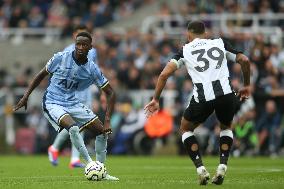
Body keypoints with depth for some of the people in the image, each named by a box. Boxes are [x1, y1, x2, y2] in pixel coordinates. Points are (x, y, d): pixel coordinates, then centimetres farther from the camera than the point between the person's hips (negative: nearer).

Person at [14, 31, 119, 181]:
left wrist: (107, 121, -12)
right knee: (73, 127, -33)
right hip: (52, 103, -4)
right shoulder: (60, 58, -11)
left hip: (73, 103, 4)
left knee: (101, 131, -4)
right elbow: (42, 74, 5)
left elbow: (110, 93, -2)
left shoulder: (92, 69, -6)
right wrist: (26, 96, 1)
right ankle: (90, 164, -26)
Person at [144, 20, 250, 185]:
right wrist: (246, 85, 27)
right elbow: (244, 60, 14)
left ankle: (201, 169, 10)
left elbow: (165, 74, 5)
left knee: (186, 128, 25)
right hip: (226, 94, 2)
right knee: (226, 127, 32)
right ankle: (223, 165, 12)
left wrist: (156, 100, 12)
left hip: (202, 97, -2)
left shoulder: (185, 50, 14)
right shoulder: (220, 43, 19)